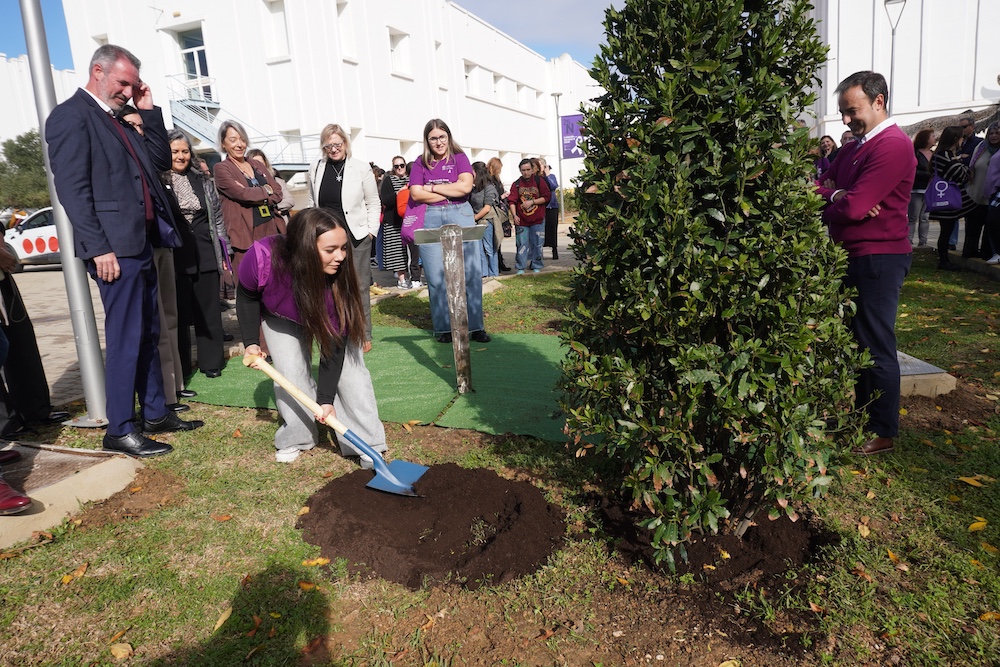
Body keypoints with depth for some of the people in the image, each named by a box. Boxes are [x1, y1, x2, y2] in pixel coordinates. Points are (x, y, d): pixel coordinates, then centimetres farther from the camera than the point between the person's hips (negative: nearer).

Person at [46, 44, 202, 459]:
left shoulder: (116, 120, 19)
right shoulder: (71, 116, -7)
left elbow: (160, 161, 19)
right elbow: (72, 188, -15)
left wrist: (148, 111, 11)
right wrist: (98, 248, -20)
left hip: (141, 243, 9)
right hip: (114, 248, -9)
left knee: (148, 334, 13)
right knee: (125, 339, -5)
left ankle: (155, 414, 24)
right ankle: (119, 431, 6)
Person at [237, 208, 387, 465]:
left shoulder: (339, 280, -38)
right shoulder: (263, 258, -40)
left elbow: (334, 343, -31)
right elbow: (246, 296, -14)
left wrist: (326, 400, -31)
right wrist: (251, 342, -16)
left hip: (328, 316, 0)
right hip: (280, 317, 0)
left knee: (350, 366, -14)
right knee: (290, 374, -14)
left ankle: (367, 444, -4)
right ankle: (296, 438, 9)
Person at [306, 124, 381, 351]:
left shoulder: (361, 168, -1)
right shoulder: (316, 169, 8)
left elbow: (374, 203, 4)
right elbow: (312, 203, 15)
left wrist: (371, 230, -4)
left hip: (357, 237, -3)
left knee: (359, 288, 2)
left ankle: (364, 336, 12)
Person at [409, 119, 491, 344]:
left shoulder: (459, 157, 9)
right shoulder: (421, 163, 11)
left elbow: (465, 186, -7)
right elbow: (416, 193, -2)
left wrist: (433, 188, -3)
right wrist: (450, 193, -3)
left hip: (460, 216, -1)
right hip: (430, 220, 1)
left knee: (470, 273, -4)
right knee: (436, 277, -1)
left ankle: (475, 326, 3)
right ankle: (444, 327, 9)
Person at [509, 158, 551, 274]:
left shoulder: (539, 181, 3)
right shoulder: (516, 184, 5)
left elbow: (547, 197, -2)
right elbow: (512, 201, -2)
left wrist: (532, 202, -11)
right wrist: (514, 215, -15)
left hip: (537, 220, 0)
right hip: (521, 220, 0)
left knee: (537, 244, 4)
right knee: (522, 244, -1)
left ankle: (536, 266, 16)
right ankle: (520, 268, 5)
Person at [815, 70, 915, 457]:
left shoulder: (893, 146, -16)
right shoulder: (854, 147, 15)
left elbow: (854, 207, -24)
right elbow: (818, 188, 9)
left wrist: (831, 197, -3)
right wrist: (838, 196, -12)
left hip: (878, 259, -9)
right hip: (852, 257, 9)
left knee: (875, 348, -2)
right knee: (854, 340, 17)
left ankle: (882, 433, 10)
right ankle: (861, 415, 31)